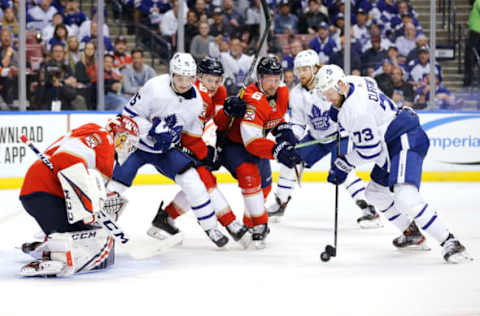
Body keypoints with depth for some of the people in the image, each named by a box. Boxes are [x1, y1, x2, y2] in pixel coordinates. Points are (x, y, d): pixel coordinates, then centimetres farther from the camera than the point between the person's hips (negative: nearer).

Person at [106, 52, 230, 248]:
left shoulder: (196, 100, -5)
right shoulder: (155, 88, -24)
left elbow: (192, 135, 10)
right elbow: (130, 116, -19)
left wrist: (205, 156, 3)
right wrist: (153, 130, -29)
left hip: (167, 149, 4)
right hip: (136, 144, -4)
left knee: (192, 179, -10)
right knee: (116, 185, -13)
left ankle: (210, 227, 3)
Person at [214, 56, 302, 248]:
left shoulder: (282, 92, -10)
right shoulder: (253, 101, -36)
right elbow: (251, 141, -44)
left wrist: (283, 129, -7)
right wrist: (277, 150, -56)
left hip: (257, 141, 9)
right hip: (231, 141, -9)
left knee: (264, 184, 18)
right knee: (249, 175, -30)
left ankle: (250, 224, 41)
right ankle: (259, 226, -22)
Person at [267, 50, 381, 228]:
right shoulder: (296, 94, -3)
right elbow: (297, 123, 3)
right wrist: (291, 136, -16)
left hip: (340, 135, -6)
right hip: (316, 138, 6)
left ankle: (369, 210, -23)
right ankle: (280, 204, 15)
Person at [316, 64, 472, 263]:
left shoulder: (356, 110, -24)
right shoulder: (354, 82, 5)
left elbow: (370, 151, -20)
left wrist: (343, 165, -7)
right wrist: (339, 113, 22)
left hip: (406, 141, -12)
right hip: (392, 144, 12)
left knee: (405, 198, -27)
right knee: (375, 193, 21)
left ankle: (449, 243, -25)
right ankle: (411, 233, 35)